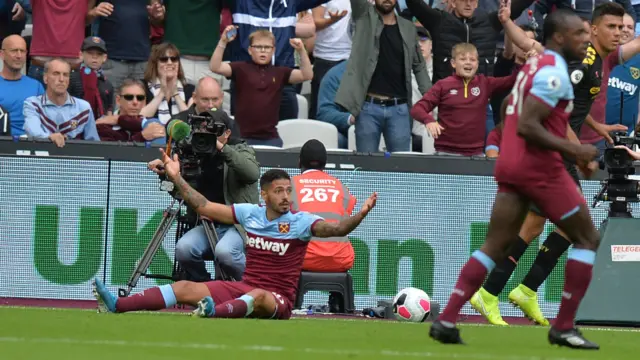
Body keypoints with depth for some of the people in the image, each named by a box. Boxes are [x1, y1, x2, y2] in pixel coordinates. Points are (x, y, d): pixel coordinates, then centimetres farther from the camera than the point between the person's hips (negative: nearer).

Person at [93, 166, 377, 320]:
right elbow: (204, 207, 13)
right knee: (185, 288, -9)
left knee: (257, 297, -41)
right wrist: (176, 178, 11)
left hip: (277, 300, -5)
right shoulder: (250, 213, 7)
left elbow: (336, 229, -20)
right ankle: (117, 306, -19)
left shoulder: (300, 222, -6)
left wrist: (360, 215, -39)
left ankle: (215, 312, -70)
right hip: (243, 288, 5)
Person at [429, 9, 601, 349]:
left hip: (509, 165, 9)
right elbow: (527, 127, -22)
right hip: (540, 168, -9)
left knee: (494, 246, 9)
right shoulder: (554, 73, -14)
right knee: (587, 238, 4)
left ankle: (447, 319, -1)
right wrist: (574, 150, -20)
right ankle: (564, 327, 3)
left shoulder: (533, 65, 16)